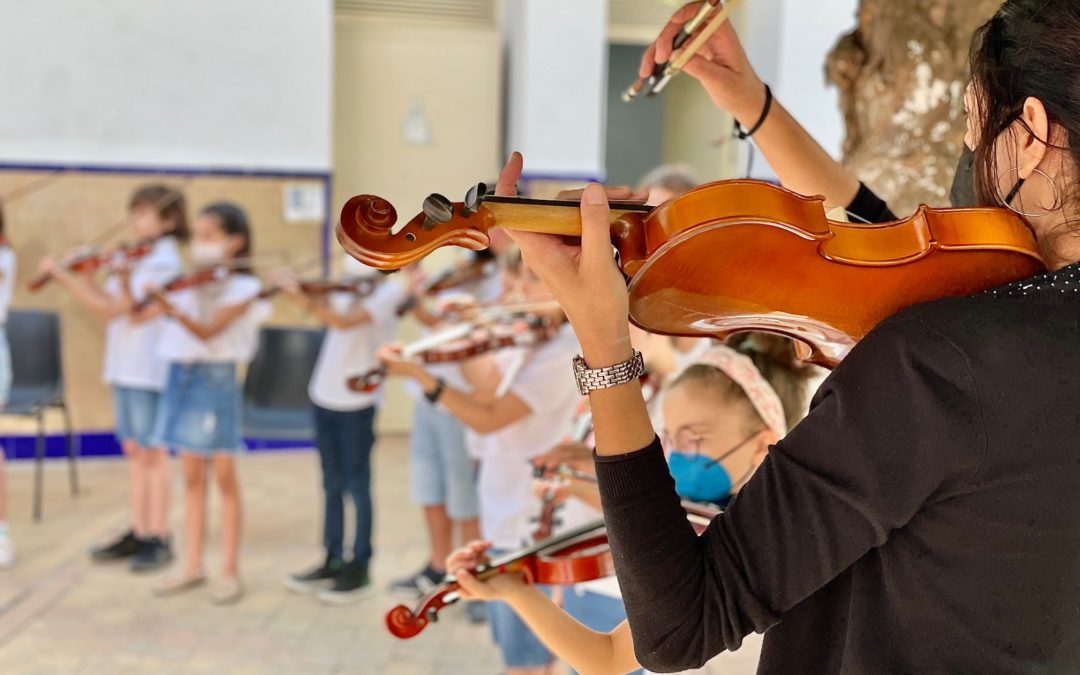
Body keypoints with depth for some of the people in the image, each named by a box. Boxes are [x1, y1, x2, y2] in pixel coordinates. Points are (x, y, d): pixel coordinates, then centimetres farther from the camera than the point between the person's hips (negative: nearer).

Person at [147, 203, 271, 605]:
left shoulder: (242, 288, -8)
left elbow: (208, 331, -21)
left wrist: (174, 311, -35)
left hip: (217, 379, -6)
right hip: (181, 375, 6)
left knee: (224, 477, 1)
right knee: (192, 476, 12)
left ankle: (230, 572, 9)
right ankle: (192, 566, 21)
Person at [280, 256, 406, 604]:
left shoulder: (388, 291, -11)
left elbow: (344, 321, -24)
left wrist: (304, 297, -30)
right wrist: (300, 291, -17)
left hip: (357, 401, -7)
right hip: (326, 394, 7)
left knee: (357, 487, 1)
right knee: (332, 486, 14)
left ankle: (359, 569, 11)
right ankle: (333, 562, 26)